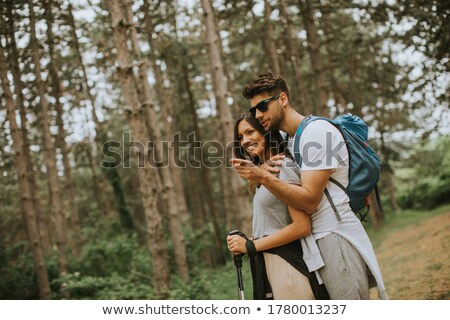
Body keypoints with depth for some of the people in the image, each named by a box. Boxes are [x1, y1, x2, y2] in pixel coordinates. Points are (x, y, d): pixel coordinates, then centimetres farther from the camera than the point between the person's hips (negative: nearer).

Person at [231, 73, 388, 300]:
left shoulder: (316, 131, -10)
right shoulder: (290, 142, 18)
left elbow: (309, 201, -19)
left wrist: (264, 178, -25)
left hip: (337, 240, -9)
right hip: (318, 246, 9)